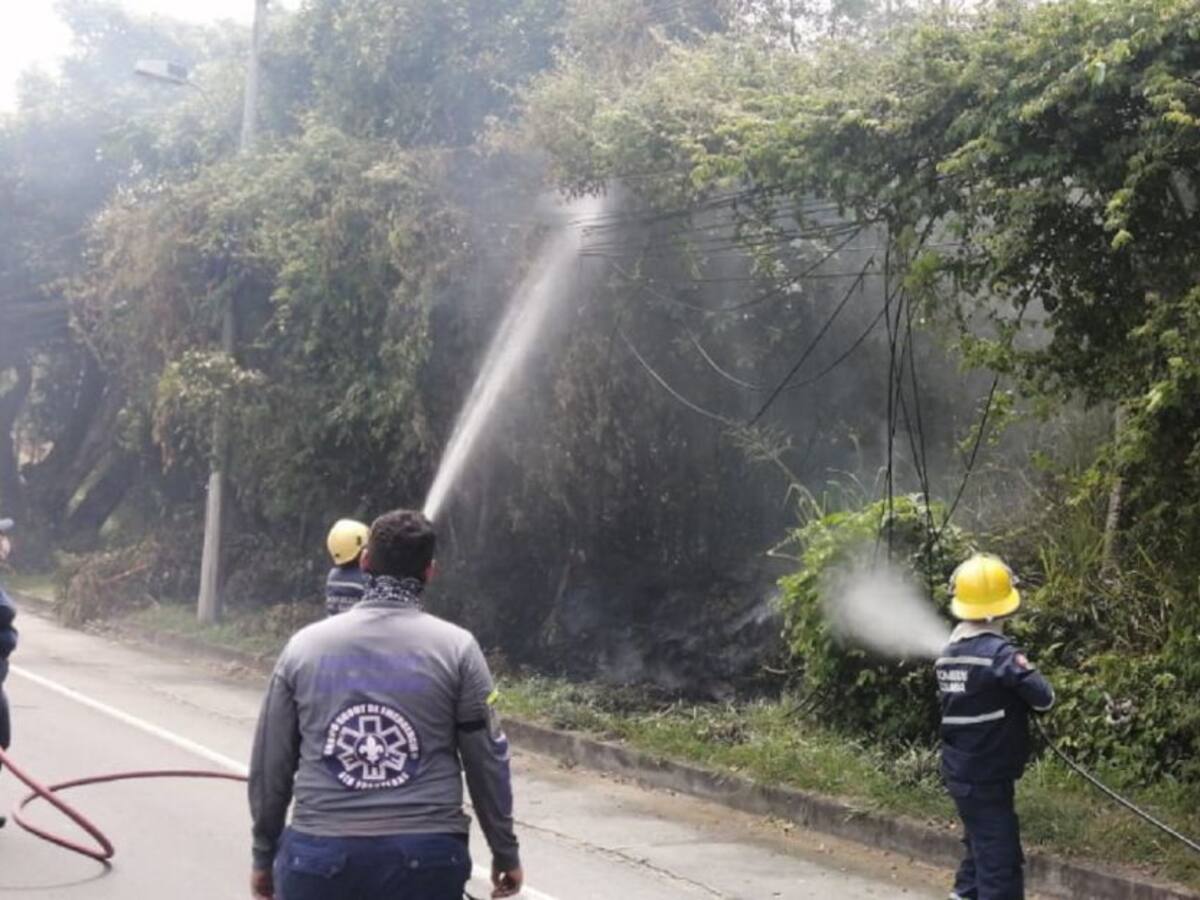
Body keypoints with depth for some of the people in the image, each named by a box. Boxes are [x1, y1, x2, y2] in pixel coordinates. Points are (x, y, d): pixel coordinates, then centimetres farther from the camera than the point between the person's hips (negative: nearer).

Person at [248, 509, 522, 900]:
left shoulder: (304, 645, 5)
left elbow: (270, 762, 8)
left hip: (319, 855, 1)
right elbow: (487, 761, 1)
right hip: (425, 858, -1)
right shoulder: (456, 648, 0)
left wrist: (264, 854, 18)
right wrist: (505, 852, 12)